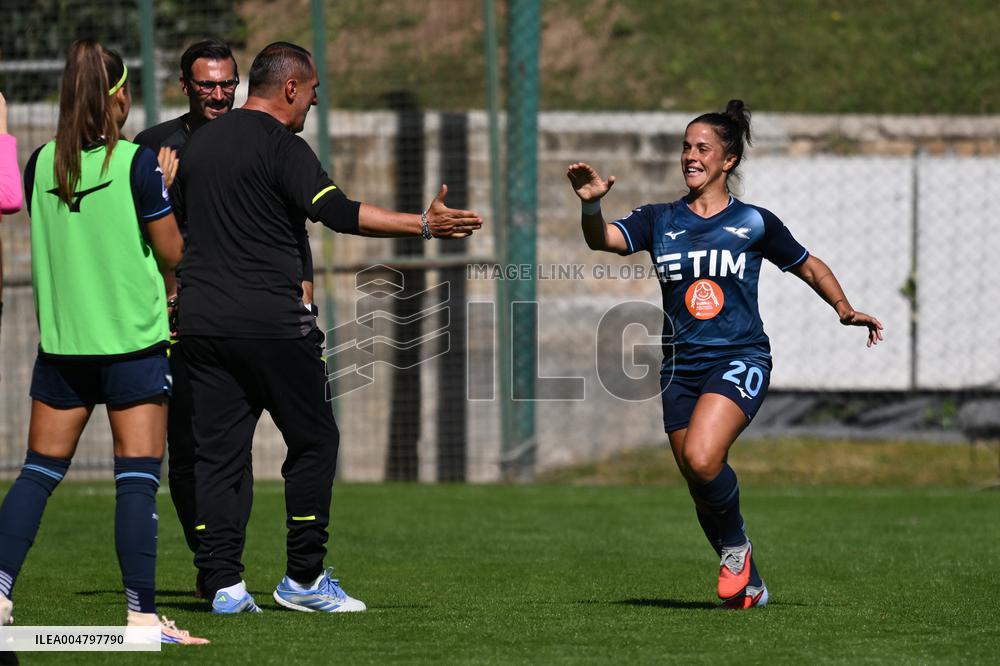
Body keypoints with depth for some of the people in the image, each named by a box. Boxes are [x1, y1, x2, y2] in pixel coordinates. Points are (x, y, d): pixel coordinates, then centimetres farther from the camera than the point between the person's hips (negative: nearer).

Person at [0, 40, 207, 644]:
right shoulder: (136, 163, -11)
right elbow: (172, 253, -7)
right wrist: (167, 190, 11)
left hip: (60, 340, 4)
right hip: (134, 339, -4)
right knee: (138, 476, -2)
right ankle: (141, 612, -5)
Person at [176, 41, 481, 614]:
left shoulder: (201, 142, 13)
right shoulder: (282, 147, -10)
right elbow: (337, 212, -22)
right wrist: (423, 225, -24)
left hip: (203, 324, 6)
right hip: (272, 324, -6)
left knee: (218, 453, 6)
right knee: (314, 442, 6)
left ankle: (224, 584, 0)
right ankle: (304, 578, 6)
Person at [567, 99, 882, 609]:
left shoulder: (753, 223, 3)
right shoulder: (660, 221, 8)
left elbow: (808, 265, 16)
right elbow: (602, 239, -8)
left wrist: (843, 308, 2)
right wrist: (591, 204, -29)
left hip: (740, 359, -4)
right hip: (681, 367, 4)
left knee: (701, 460, -27)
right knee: (702, 489, 5)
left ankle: (737, 546, -1)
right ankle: (748, 585, 24)